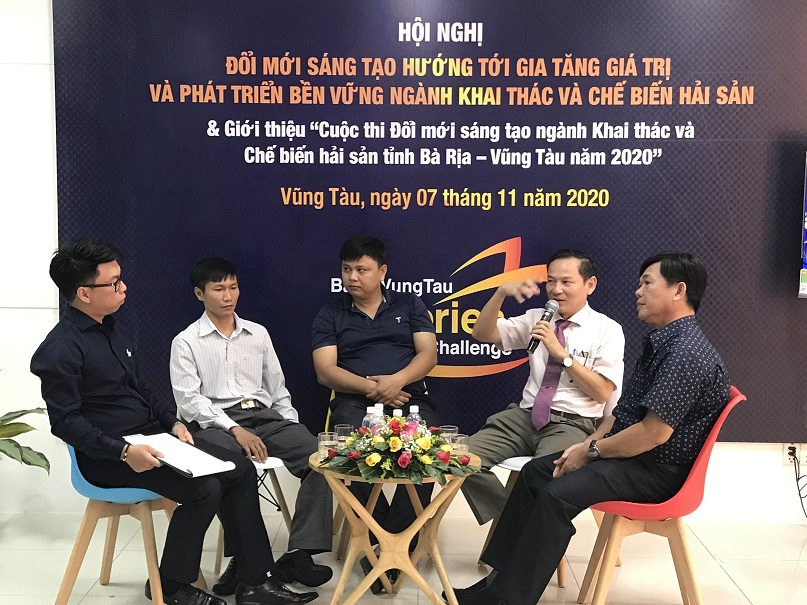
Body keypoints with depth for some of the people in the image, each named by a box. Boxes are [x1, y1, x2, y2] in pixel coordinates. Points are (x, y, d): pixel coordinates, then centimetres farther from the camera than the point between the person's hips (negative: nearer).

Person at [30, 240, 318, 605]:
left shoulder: (108, 328, 12)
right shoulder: (61, 350, -16)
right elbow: (65, 421, -18)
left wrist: (172, 422, 6)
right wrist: (123, 451, -27)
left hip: (152, 435, 9)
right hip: (108, 457, -9)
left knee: (241, 471, -3)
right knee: (204, 489, -25)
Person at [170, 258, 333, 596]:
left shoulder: (258, 334, 19)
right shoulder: (186, 341, 7)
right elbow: (189, 400, -4)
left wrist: (293, 429, 4)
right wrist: (235, 429, -17)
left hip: (264, 416, 4)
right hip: (214, 423, -4)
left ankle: (300, 554, -24)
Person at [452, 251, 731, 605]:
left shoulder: (687, 352, -22)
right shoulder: (663, 341, 12)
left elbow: (654, 432, -26)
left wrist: (591, 451, -14)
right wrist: (588, 443, 2)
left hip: (658, 469, -10)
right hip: (629, 452, 11)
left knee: (557, 494, -24)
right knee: (535, 471, 5)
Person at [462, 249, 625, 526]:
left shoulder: (607, 329, 2)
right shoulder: (537, 318, 15)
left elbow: (602, 392, -5)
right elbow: (482, 333, 8)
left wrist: (561, 353, -13)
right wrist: (501, 292, -7)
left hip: (573, 424, -4)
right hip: (524, 415, 5)